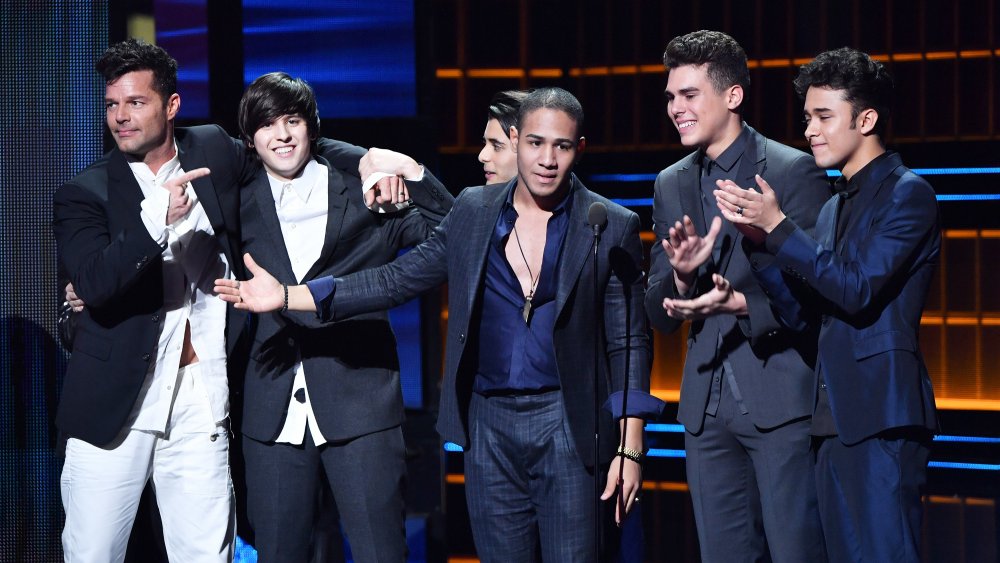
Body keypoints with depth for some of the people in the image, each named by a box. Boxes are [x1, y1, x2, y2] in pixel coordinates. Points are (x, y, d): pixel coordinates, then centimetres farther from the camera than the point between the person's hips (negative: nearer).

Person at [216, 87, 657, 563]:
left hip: (567, 427, -3)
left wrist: (630, 448, -6)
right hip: (488, 424, 3)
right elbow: (397, 280, 9)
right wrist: (288, 297, 1)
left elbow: (628, 342, -1)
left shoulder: (612, 228, -2)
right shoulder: (472, 212, 7)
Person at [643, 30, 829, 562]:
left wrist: (741, 303, -23)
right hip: (707, 407, 6)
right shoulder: (671, 184, 12)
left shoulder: (793, 171, -6)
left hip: (781, 398, -6)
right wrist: (681, 275, -11)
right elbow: (659, 314, 11)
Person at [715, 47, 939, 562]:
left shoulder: (907, 193, -6)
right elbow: (803, 311, 15)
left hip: (880, 414, -8)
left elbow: (857, 289, -16)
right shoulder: (834, 206, 20)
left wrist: (778, 227, -14)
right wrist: (759, 238, 2)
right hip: (834, 417, 8)